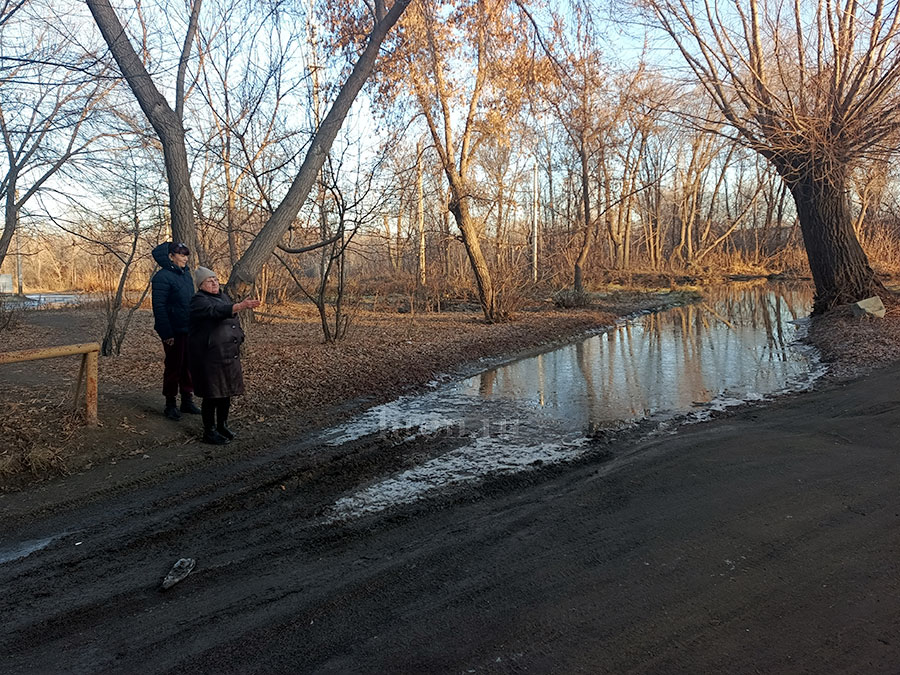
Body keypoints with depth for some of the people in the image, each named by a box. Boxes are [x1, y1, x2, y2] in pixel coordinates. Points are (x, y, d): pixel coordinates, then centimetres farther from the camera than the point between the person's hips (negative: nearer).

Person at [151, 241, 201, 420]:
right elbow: (159, 307, -18)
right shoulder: (163, 276, -14)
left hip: (189, 330, 7)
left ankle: (187, 400, 23)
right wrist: (166, 333, -21)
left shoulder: (186, 274, 11)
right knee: (173, 366, 2)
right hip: (174, 331, -7)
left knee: (188, 365, 12)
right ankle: (170, 404, 14)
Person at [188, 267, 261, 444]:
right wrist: (241, 306, -46)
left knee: (226, 392, 14)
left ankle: (222, 426, 29)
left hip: (229, 354, 8)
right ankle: (209, 432, 11)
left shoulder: (223, 295, 14)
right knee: (212, 395, -2)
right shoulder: (199, 300, -12)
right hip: (210, 355, -8)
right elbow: (217, 310, -32)